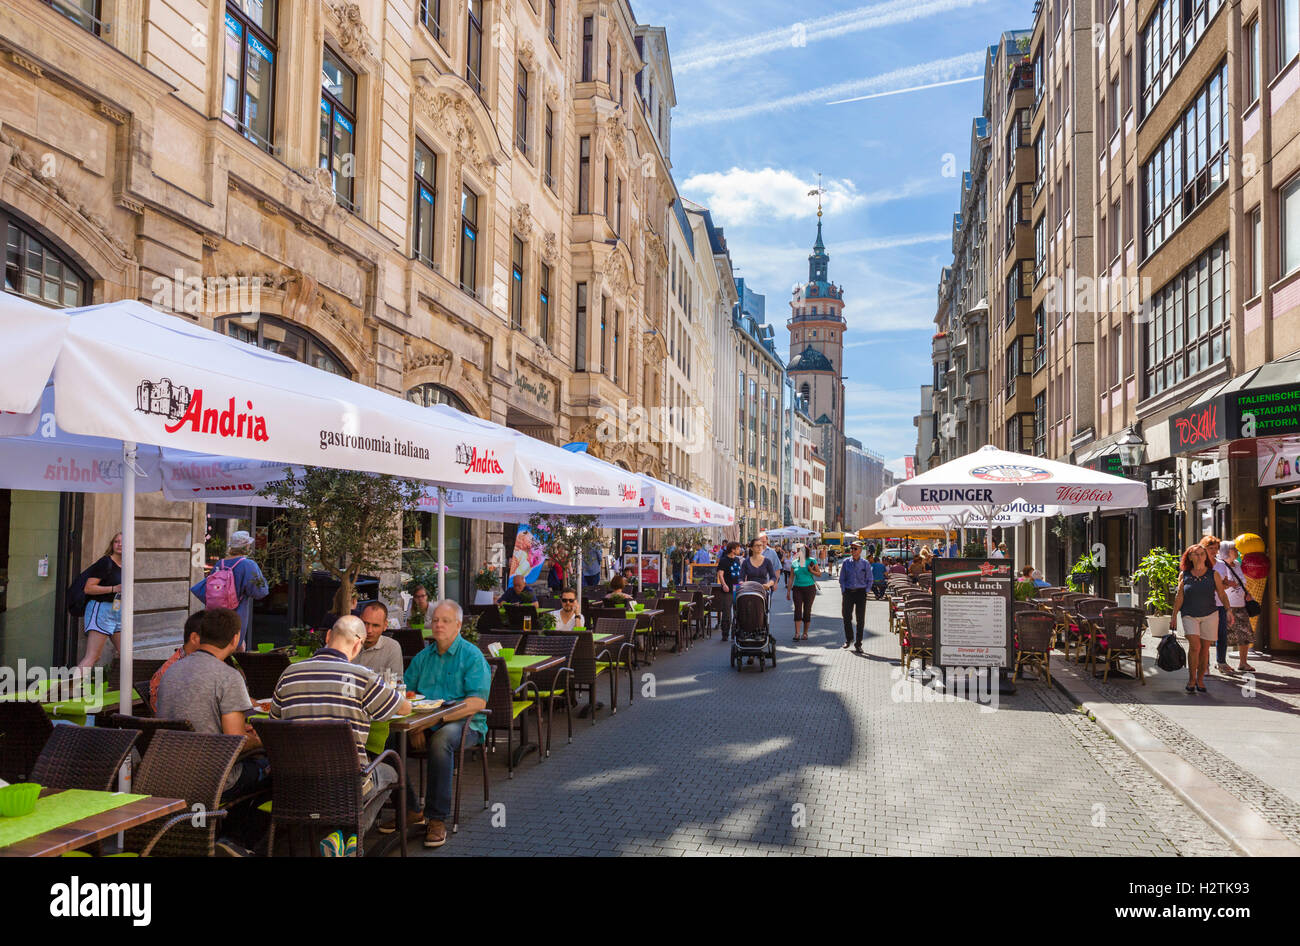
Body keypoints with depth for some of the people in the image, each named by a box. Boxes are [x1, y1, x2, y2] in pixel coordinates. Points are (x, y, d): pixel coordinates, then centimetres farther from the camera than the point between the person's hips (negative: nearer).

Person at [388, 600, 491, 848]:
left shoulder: (472, 656, -3)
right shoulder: (423, 657, 16)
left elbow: (478, 702, -14)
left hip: (463, 723, -5)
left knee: (441, 739, -36)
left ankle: (437, 818, -27)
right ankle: (409, 809, -7)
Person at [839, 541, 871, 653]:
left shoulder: (865, 564, 1)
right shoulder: (846, 562, 2)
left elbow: (869, 580, 7)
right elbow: (841, 579, 7)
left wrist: (865, 592, -2)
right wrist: (843, 591, -1)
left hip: (861, 592, -1)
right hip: (848, 592, 1)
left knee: (860, 619, 1)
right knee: (846, 617, 2)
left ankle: (858, 644, 10)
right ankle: (849, 639, 24)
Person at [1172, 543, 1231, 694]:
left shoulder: (1213, 574, 3)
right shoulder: (1184, 575, 3)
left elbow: (1222, 594, 3)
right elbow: (1179, 597, 6)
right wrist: (1174, 616, 3)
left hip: (1209, 615, 1)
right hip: (1189, 615, -1)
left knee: (1204, 648, 4)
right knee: (1194, 646, -15)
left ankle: (1200, 680, 18)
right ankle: (1191, 679, -1)